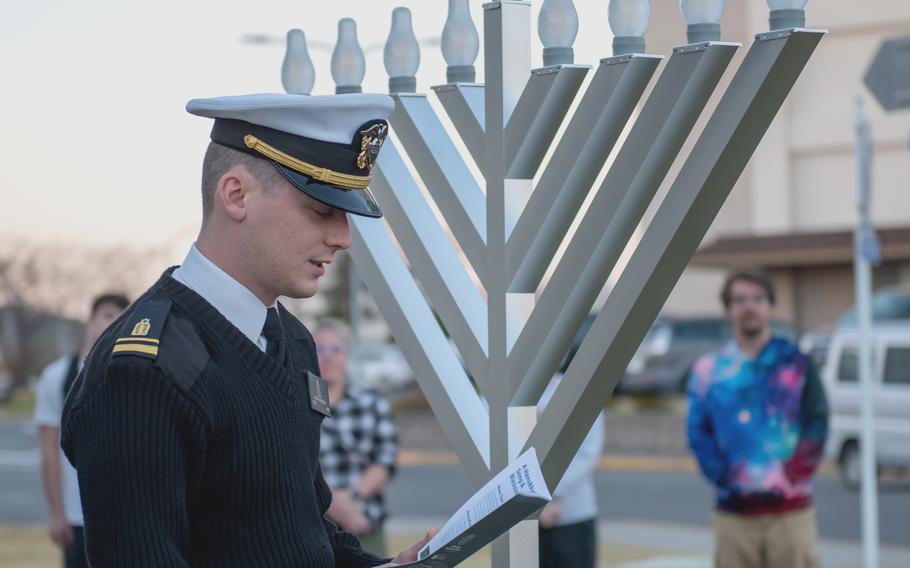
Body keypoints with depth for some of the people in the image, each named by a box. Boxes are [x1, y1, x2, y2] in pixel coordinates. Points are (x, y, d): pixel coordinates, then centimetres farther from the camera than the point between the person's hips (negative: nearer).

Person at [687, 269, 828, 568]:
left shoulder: (795, 362, 5)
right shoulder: (709, 370, 7)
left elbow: (816, 424, 0)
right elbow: (699, 433, 2)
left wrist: (795, 474, -9)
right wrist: (725, 476, -10)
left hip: (790, 508, -1)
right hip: (735, 510, 1)